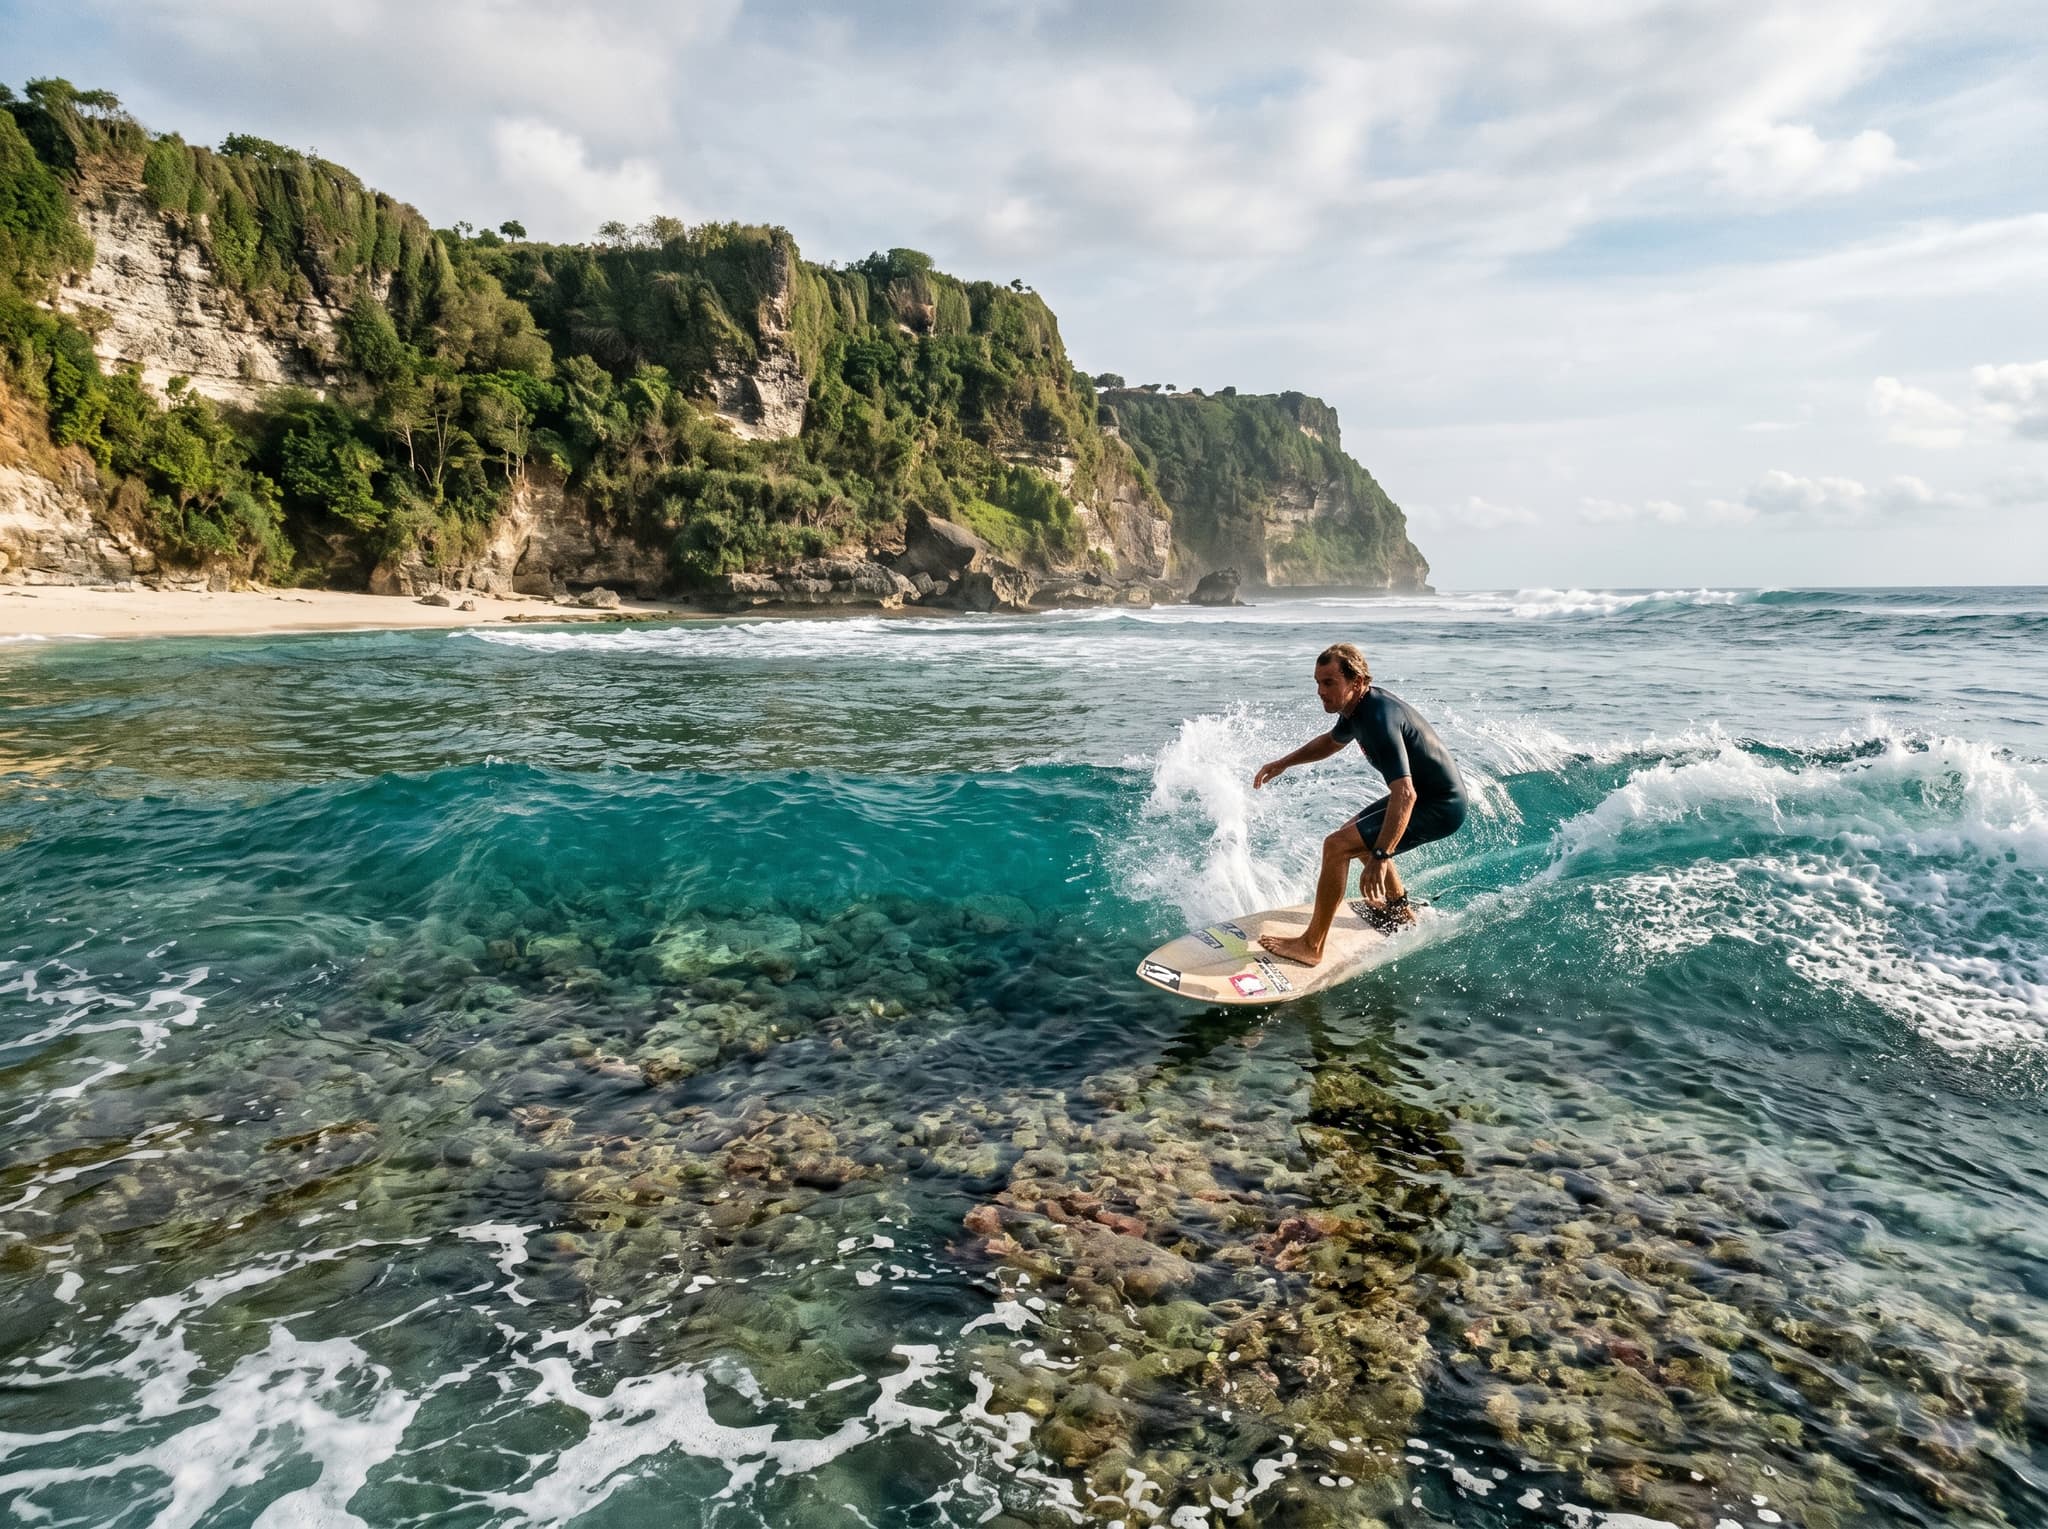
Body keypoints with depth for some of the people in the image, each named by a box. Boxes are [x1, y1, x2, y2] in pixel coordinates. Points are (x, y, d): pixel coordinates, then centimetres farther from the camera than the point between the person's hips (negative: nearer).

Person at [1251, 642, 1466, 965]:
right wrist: (1282, 764, 21)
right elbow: (1332, 741, 26)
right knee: (1360, 833, 28)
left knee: (1338, 845, -18)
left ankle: (1311, 946, -12)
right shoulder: (1358, 705, 2)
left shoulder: (1379, 719, -29)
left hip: (1439, 807, -10)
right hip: (1425, 793, 10)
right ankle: (1399, 911, 42)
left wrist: (1379, 858, -46)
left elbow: (1405, 794, -39)